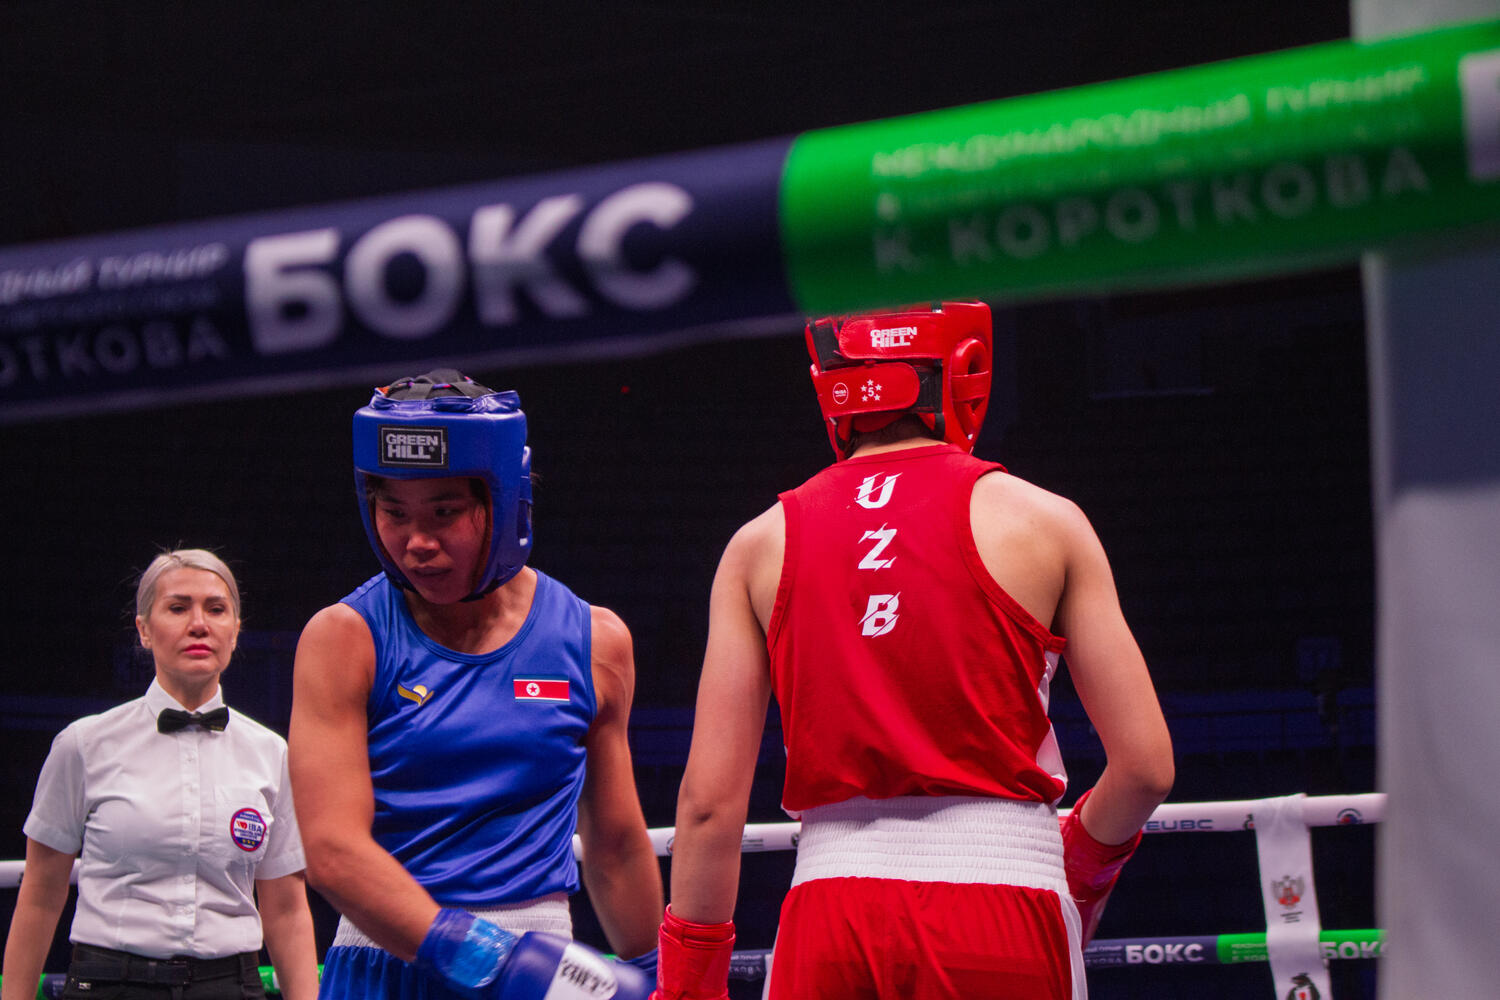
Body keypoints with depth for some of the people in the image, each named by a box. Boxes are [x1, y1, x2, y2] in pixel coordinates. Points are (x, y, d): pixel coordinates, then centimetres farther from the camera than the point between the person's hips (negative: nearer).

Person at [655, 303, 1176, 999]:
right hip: (1004, 911, -2)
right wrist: (1084, 857, 22)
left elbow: (710, 799, 5)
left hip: (828, 911, 2)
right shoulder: (1041, 522, 4)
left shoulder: (760, 544, 10)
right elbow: (1145, 766, 2)